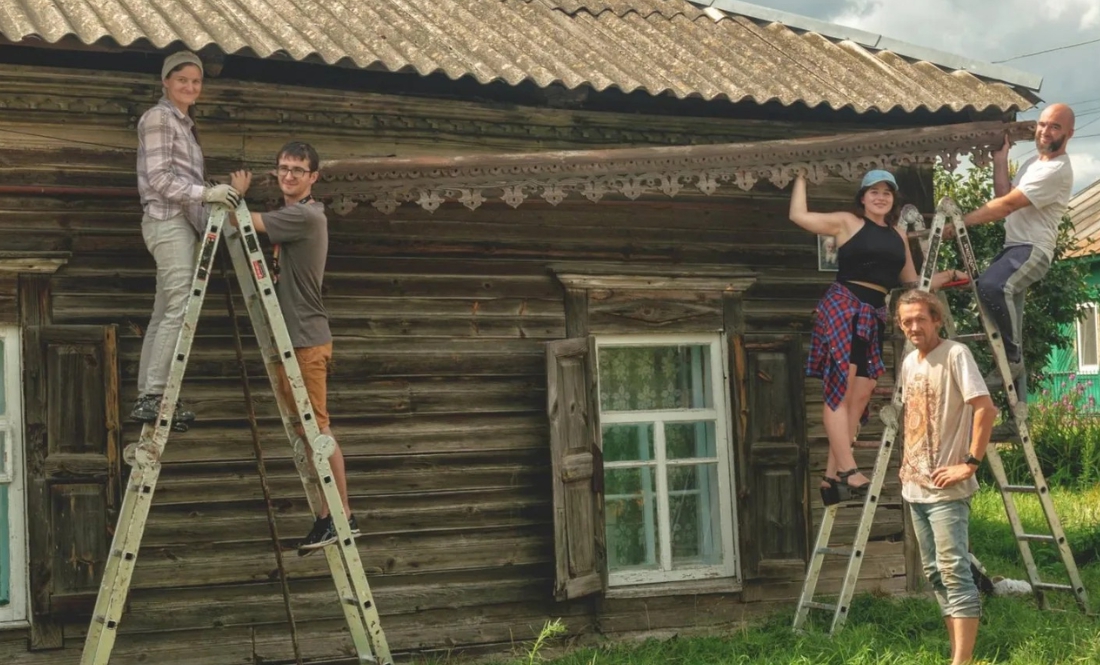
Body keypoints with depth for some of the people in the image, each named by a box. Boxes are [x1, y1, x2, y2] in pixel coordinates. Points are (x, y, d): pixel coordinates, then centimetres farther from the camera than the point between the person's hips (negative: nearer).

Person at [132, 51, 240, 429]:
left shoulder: (184, 122, 22)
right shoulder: (158, 118, -5)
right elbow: (159, 178, -14)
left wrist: (214, 199, 15)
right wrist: (205, 192, -22)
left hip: (182, 223, 9)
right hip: (168, 222, -9)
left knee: (166, 314, 7)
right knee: (180, 309, -16)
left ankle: (148, 396, 9)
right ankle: (152, 396, -17)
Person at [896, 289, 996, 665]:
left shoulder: (955, 354, -12)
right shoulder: (909, 362, 12)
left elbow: (985, 408, -20)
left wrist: (970, 464, -21)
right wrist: (907, 462, 14)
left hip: (946, 488, -9)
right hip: (915, 486, 9)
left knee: (953, 570, -13)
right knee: (934, 573, 12)